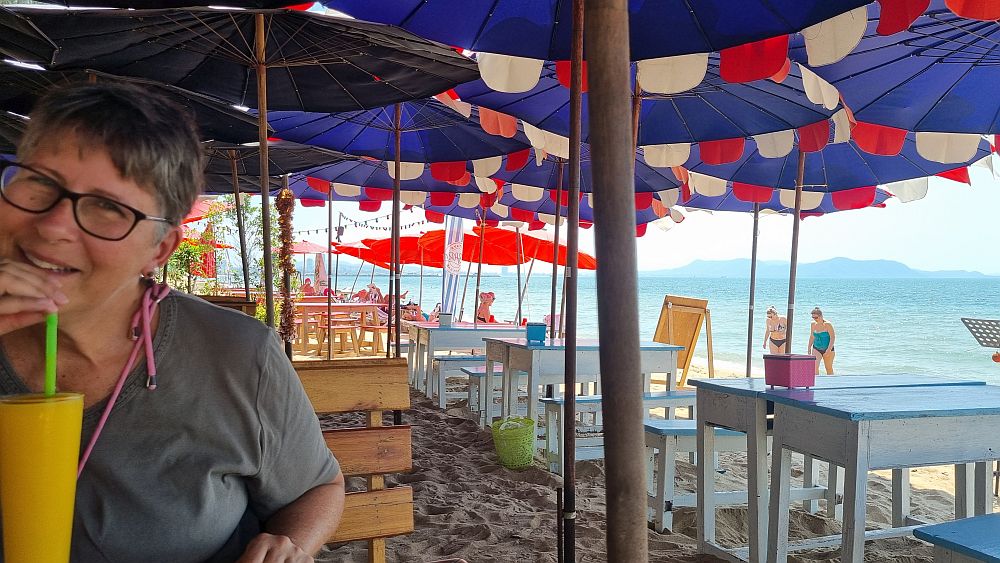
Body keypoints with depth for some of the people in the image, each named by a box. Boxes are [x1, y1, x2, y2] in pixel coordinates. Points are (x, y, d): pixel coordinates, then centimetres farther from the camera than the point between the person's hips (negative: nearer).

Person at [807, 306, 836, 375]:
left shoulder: (827, 324, -15)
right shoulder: (813, 324, 1)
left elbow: (833, 337, -17)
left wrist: (829, 350, -24)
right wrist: (809, 347, 17)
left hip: (828, 349, -3)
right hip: (816, 349, 3)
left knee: (829, 369, 9)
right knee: (814, 366, -16)